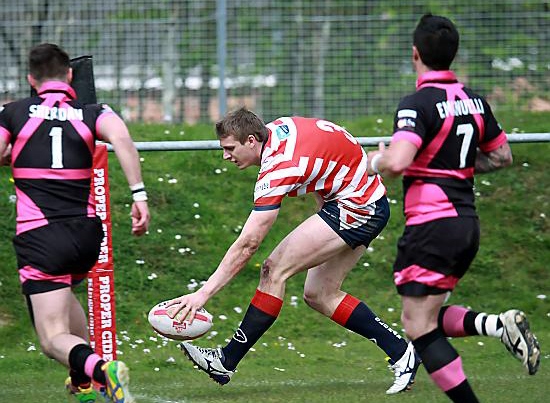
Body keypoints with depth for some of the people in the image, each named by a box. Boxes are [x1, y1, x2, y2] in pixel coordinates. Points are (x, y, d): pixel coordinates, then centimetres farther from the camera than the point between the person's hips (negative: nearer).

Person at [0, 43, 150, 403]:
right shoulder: (93, 113, 5)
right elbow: (120, 136, -16)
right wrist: (139, 195, -20)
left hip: (38, 237, -4)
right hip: (87, 234, 4)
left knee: (54, 340, -6)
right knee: (60, 291, 37)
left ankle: (99, 367, -39)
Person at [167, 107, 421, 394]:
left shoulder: (278, 170, -25)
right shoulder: (278, 128, 0)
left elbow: (247, 245, -26)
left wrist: (203, 293, -25)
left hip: (357, 208, -10)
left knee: (274, 270, -12)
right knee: (318, 295, 10)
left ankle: (226, 361, -9)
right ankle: (401, 353, 11)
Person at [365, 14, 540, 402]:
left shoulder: (418, 104, -15)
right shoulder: (474, 101, 9)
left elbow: (396, 161, -27)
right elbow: (502, 155, 19)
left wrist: (373, 161, -6)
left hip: (432, 225, -8)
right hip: (468, 223, 8)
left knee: (419, 327, -1)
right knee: (430, 317, 20)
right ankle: (498, 324, -3)